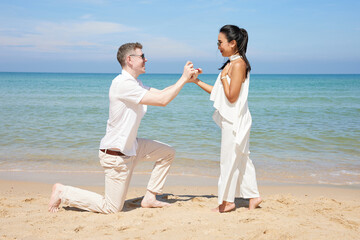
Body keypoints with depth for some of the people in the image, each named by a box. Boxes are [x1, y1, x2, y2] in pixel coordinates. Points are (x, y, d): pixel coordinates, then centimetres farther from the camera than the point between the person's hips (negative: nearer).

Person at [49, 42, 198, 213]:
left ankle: (149, 198, 16)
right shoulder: (123, 84, -23)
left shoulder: (134, 84, 9)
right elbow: (163, 100, -24)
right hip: (116, 154, -10)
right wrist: (183, 79, -15)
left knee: (167, 153, 12)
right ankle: (62, 192, 11)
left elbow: (162, 93, 12)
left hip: (130, 147, 10)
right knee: (111, 208, -1)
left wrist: (187, 79, 2)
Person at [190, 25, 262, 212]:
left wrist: (223, 76, -12)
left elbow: (232, 96, -21)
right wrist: (197, 81, 11)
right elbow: (219, 92, 15)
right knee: (241, 158, 14)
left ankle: (227, 201, 11)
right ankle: (253, 196, 22)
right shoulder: (231, 64, 13)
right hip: (231, 120, 10)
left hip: (235, 121, -10)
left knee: (229, 159, 0)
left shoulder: (238, 64, -16)